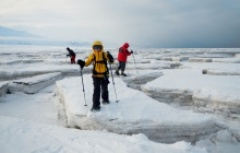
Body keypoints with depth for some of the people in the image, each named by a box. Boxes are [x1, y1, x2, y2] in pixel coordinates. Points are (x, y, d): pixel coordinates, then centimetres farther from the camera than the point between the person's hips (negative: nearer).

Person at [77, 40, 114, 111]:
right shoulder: (92, 56, -3)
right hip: (96, 75, -1)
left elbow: (111, 61, -5)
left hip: (104, 75, 1)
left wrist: (110, 58, -27)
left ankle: (105, 99, 45)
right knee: (96, 90, -10)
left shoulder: (105, 54, -5)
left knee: (104, 88, 18)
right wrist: (82, 63, -16)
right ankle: (96, 105, -6)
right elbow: (87, 63, 4)